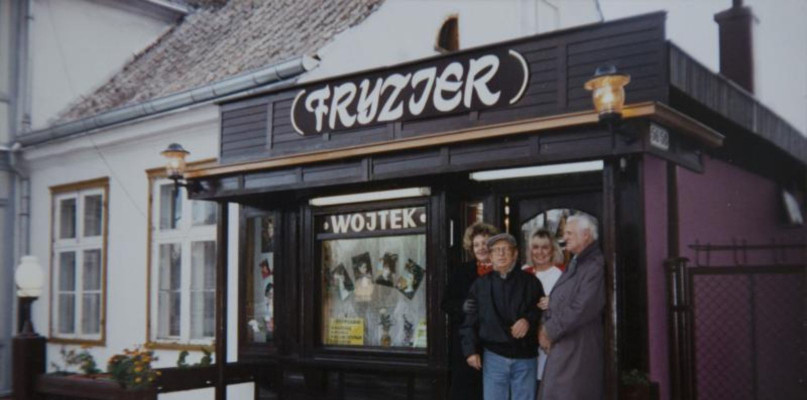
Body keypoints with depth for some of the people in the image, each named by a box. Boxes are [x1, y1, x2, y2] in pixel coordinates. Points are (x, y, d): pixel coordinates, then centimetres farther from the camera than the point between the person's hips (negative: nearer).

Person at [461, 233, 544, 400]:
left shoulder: (530, 281, 5)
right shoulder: (480, 284, 6)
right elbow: (470, 321, 4)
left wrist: (528, 320, -15)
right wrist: (471, 350, -4)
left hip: (525, 356, 0)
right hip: (494, 356, 0)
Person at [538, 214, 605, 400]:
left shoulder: (595, 265, -14)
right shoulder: (574, 264, 18)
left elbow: (583, 308, -21)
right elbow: (556, 302, 18)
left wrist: (550, 331, -12)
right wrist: (545, 327, 0)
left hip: (579, 348, -9)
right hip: (561, 346, 9)